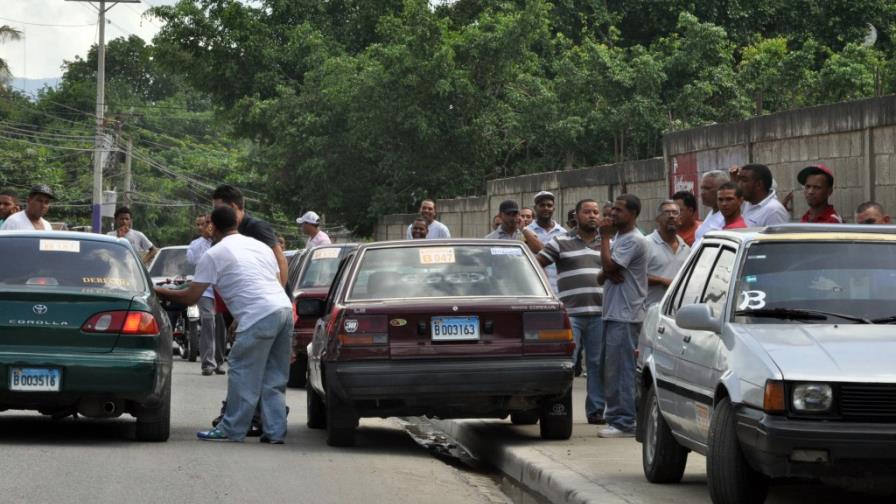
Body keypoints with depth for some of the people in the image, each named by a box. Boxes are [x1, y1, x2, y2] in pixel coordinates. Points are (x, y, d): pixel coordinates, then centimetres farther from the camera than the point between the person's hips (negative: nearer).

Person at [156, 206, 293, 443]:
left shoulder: (214, 255, 2)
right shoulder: (260, 246, 24)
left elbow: (190, 297, 3)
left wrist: (159, 291, 19)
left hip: (260, 317, -7)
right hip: (285, 308, 7)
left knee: (242, 374, 3)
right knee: (274, 377, 14)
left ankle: (232, 430, 8)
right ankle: (275, 431, 14)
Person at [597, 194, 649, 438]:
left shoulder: (634, 241, -11)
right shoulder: (619, 238, 20)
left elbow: (609, 265, -20)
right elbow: (602, 275, 18)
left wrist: (605, 237, -9)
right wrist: (607, 274, -5)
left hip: (625, 315, -10)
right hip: (613, 313, 10)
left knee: (620, 369, -11)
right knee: (610, 369, 12)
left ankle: (624, 423, -10)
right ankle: (615, 417, 17)